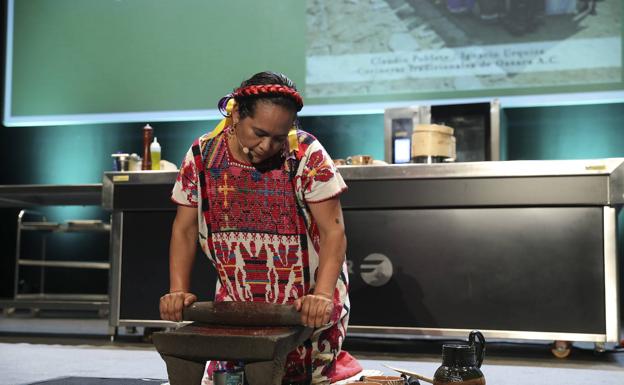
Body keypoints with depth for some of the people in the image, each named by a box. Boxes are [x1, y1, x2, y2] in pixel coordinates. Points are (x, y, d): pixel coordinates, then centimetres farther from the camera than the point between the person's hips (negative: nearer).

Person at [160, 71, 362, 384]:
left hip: (303, 304, -3)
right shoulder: (203, 156, -8)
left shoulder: (307, 155, -17)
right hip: (236, 301, 3)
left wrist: (322, 295, -31)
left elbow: (333, 231, -18)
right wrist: (178, 291, -13)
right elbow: (184, 229, -1)